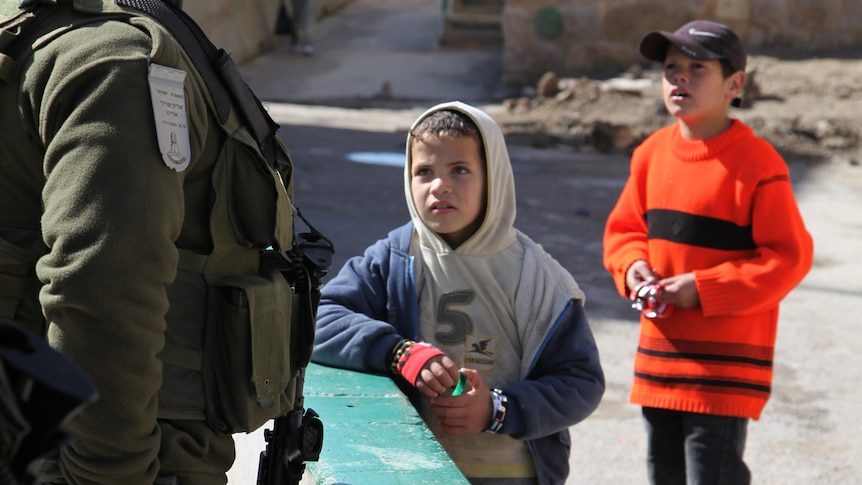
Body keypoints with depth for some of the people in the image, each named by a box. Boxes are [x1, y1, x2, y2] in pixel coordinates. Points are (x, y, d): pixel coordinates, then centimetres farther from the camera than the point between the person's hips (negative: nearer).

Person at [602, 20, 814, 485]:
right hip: (659, 356, 7)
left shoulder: (757, 162, -13)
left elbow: (789, 257, -13)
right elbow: (623, 228, 17)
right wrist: (632, 266, -6)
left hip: (725, 365, -7)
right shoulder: (652, 153, 6)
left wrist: (703, 289, -18)